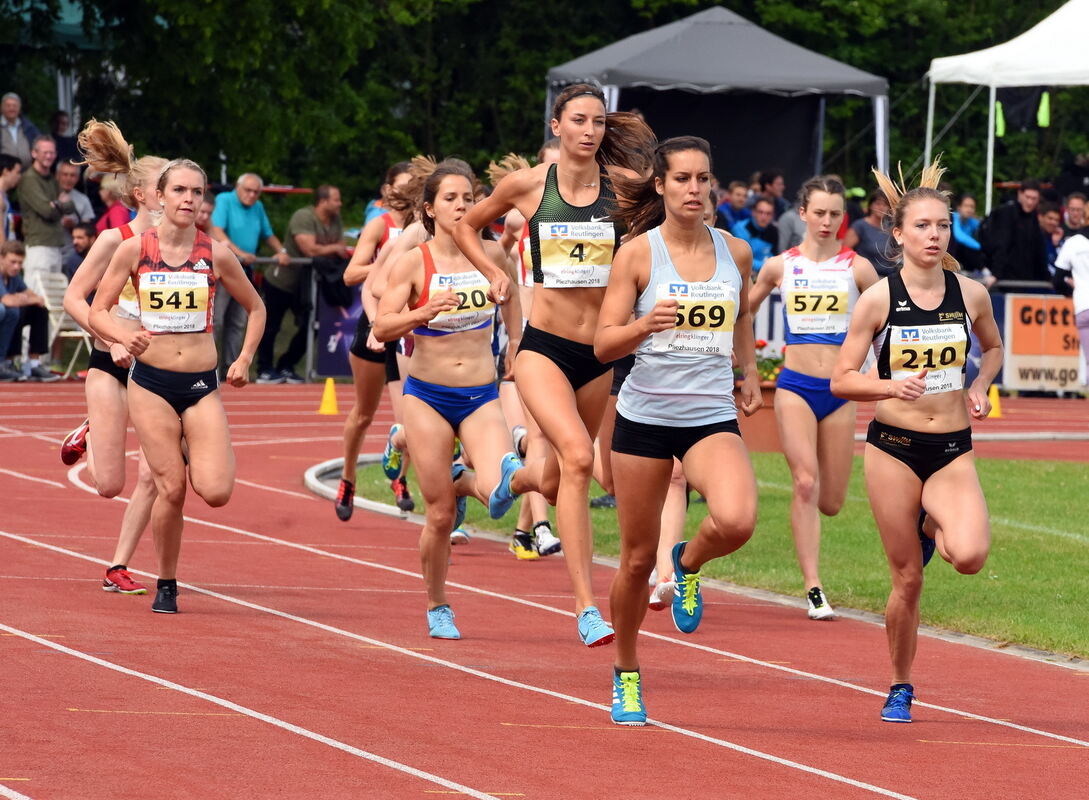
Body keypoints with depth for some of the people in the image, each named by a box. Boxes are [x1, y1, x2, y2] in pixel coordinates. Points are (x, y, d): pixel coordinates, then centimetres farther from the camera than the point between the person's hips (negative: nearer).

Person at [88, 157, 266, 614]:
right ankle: (166, 584, 14)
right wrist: (123, 337, -19)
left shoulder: (215, 255, 0)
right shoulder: (135, 250, -2)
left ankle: (193, 454, 24)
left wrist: (244, 359, 3)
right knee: (170, 490, -6)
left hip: (202, 386, 1)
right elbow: (98, 311, 1)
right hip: (151, 383, -1)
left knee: (216, 492, -12)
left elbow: (255, 308, 14)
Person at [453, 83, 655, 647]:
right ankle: (586, 606, -26)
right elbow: (466, 226, 15)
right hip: (543, 346, -3)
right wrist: (493, 273, 2)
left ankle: (517, 478, 59)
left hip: (599, 353, 3)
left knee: (558, 480, 17)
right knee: (577, 456, -26)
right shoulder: (526, 185, -1)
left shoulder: (625, 184, -1)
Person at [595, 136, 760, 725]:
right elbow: (603, 345, -7)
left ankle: (689, 565, 9)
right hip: (645, 416, -1)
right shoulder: (638, 254, -5)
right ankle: (626, 675, 26)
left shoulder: (735, 253, 4)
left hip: (712, 418, 2)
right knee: (638, 557, 4)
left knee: (735, 521, -27)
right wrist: (644, 325, -25)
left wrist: (750, 373, 25)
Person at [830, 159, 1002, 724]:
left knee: (970, 556, -23)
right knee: (907, 581, 2)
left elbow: (993, 348, 22)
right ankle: (900, 688, 23)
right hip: (893, 448, -1)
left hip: (953, 450, 2)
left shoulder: (971, 294, 1)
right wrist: (892, 386, -22)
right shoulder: (878, 299, -7)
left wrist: (979, 388, 3)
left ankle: (932, 527, 13)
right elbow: (841, 379, -4)